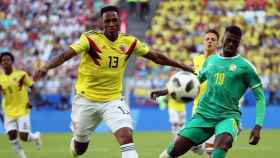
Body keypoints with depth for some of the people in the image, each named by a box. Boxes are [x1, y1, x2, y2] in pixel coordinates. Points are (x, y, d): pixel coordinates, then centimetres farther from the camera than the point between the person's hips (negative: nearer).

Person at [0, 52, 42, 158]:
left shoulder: (21, 74, -7)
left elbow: (32, 87, 2)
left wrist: (30, 101, -8)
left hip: (22, 110, -2)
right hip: (9, 112, 3)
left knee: (23, 137, -9)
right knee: (12, 136, -9)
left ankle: (36, 136, 26)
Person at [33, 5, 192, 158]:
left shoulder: (129, 42, -5)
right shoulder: (91, 38, -17)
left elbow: (157, 57, 6)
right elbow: (66, 55, -29)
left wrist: (184, 67, 8)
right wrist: (46, 68, -46)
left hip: (114, 100, 2)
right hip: (87, 100, -1)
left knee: (127, 139, -21)